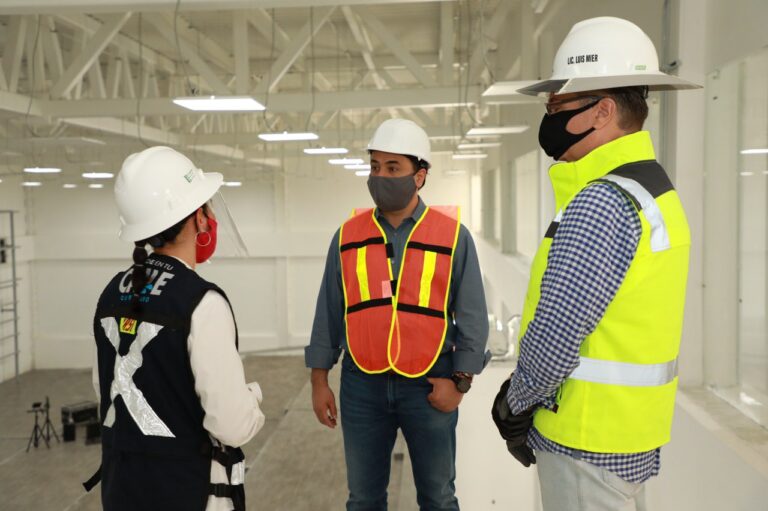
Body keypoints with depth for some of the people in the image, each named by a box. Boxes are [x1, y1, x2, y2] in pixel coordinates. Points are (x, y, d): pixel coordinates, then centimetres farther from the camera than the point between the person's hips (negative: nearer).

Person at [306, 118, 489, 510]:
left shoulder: (453, 234, -4)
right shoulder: (348, 235, 2)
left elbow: (472, 317, -3)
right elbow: (328, 314, 6)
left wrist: (460, 381, -8)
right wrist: (319, 380, 5)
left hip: (429, 385, -1)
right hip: (362, 385, 2)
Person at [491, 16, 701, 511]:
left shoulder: (602, 203, -23)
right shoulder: (652, 191, 9)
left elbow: (555, 336, -25)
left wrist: (515, 404, -5)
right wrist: (521, 396, 10)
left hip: (590, 439, -9)